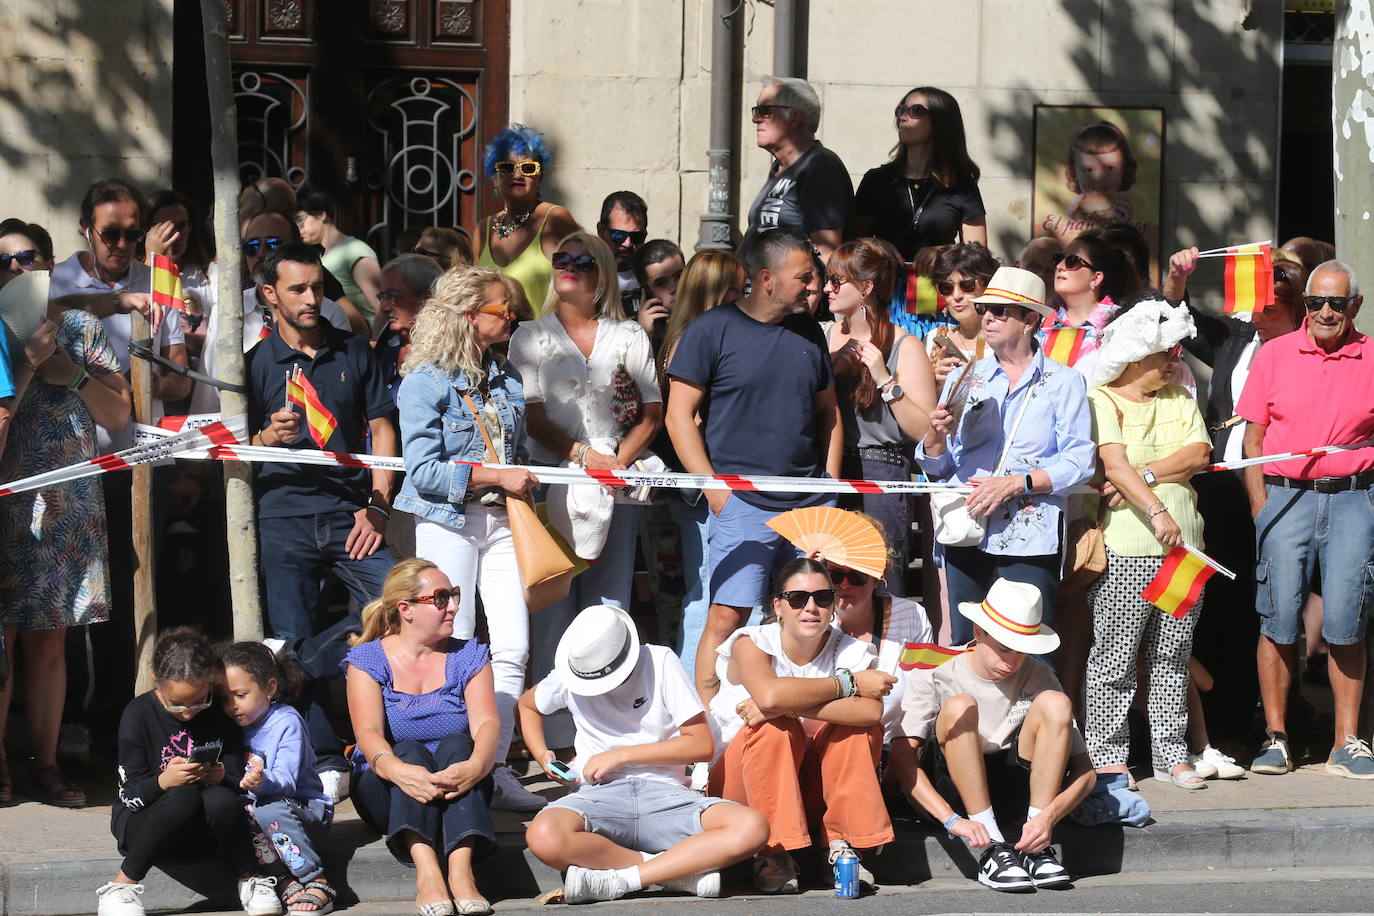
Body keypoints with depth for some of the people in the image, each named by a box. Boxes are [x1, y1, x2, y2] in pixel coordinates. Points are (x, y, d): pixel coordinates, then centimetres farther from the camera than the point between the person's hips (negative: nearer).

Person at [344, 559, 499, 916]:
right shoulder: (368, 659, 2)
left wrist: (475, 766, -34)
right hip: (389, 796, -1)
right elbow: (368, 732, -16)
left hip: (455, 790, 1)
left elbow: (486, 723, -10)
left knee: (456, 744, -28)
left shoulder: (468, 656, 8)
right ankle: (426, 870, -52)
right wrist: (395, 768, -40)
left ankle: (461, 868, -48)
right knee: (409, 749, -31)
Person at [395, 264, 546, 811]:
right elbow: (423, 470, -14)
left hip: (500, 521, 6)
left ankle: (496, 771, 4)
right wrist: (496, 476, -17)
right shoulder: (426, 382, -8)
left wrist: (523, 489, 6)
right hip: (447, 521, -6)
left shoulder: (507, 379, 12)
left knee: (513, 648, -2)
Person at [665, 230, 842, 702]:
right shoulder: (712, 330, -2)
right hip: (743, 504, -5)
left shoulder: (809, 332, 14)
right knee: (727, 616, -10)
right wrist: (717, 492, -10)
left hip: (812, 504, 5)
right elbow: (679, 416, -4)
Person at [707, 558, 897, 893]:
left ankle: (842, 846, -19)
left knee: (861, 724, -20)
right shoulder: (752, 644, -12)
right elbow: (770, 694, -37)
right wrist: (849, 683, -28)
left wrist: (789, 705, -36)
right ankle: (772, 854, -28)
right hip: (739, 784, -3)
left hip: (807, 788, 3)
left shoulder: (850, 652, -6)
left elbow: (872, 710, -29)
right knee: (775, 727, -31)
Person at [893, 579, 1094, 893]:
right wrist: (952, 820, -37)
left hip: (1017, 784, 2)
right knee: (959, 707, -29)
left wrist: (1049, 816, -29)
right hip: (955, 790, -2)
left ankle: (1035, 849, -24)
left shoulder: (1036, 677, -6)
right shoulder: (933, 676, -13)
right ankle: (993, 850, -33)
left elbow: (1085, 772, -8)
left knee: (1055, 703, -20)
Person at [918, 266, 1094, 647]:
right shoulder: (966, 377, 15)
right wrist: (936, 434, -9)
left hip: (1030, 539, -3)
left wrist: (1017, 483, -15)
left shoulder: (1062, 382, 5)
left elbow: (1079, 460, -6)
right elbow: (935, 467, 12)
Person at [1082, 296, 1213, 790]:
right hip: (1125, 550, -5)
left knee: (1173, 656, 9)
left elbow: (1200, 454, 2)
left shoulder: (1179, 398, 16)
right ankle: (1107, 756, 3)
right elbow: (1115, 464, -16)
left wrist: (1144, 476, -12)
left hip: (1182, 545, 6)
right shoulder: (1103, 400, -3)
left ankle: (1171, 754, 15)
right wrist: (1156, 511, -29)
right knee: (1115, 656, -4)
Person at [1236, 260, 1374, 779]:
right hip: (1284, 496, 0)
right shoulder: (1274, 355, 5)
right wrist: (1260, 508, 0)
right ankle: (1275, 737, 7)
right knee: (1279, 620, -1)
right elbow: (1253, 438, 8)